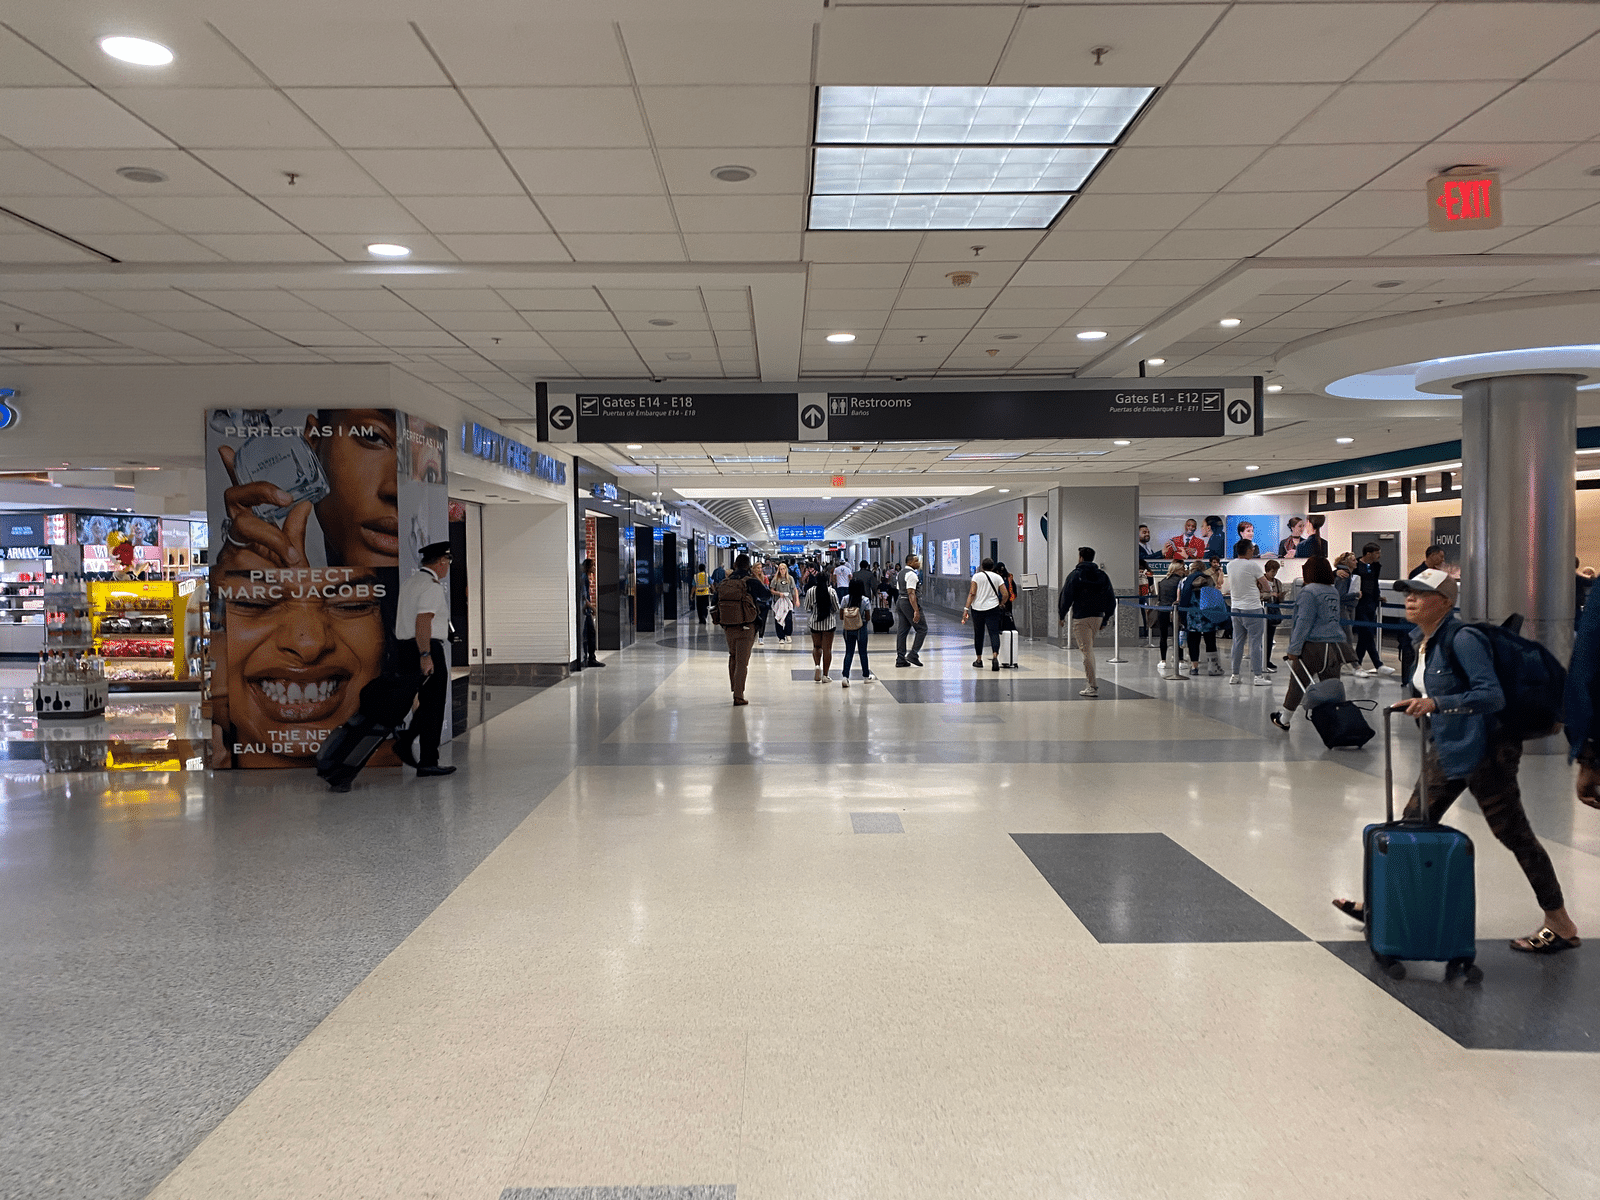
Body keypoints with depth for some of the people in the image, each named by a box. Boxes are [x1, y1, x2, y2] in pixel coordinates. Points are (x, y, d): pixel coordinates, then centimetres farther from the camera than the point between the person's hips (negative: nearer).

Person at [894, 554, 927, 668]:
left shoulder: (901, 573, 17)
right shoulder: (911, 574, -14)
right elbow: (911, 594, -22)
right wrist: (916, 611, -26)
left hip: (900, 601, 10)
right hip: (909, 603, -10)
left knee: (902, 631, 8)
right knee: (922, 629, -1)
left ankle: (900, 659, 7)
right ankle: (913, 654, -5)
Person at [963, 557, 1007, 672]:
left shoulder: (977, 576, 0)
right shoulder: (998, 577, 4)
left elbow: (972, 593, -8)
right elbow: (1005, 594, 0)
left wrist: (966, 609, -10)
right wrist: (1001, 604, 18)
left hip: (977, 609, 0)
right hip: (992, 609, 0)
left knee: (978, 634, 12)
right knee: (994, 633, -3)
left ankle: (979, 660, 20)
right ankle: (995, 656, -26)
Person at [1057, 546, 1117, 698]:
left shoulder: (1075, 575, -5)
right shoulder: (1102, 576, 10)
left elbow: (1066, 597, -8)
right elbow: (1111, 600, 12)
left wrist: (1061, 616, 3)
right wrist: (1105, 620, 18)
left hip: (1081, 618, -6)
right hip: (1098, 617, 6)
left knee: (1086, 651, -5)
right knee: (1089, 648, 22)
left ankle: (1093, 686, -8)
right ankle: (1092, 682, 24)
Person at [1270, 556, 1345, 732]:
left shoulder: (1309, 592, -12)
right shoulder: (1334, 591, 14)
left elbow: (1304, 622, -15)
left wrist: (1294, 649, -12)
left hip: (1313, 645, -6)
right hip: (1336, 645, 6)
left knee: (1297, 683, 11)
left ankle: (1284, 719, 26)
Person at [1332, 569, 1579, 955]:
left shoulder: (1463, 639, -21)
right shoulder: (1422, 640, 5)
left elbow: (1492, 695, -30)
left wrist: (1436, 703, -38)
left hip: (1483, 749, -9)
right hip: (1446, 747, 9)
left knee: (1513, 834, 1)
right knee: (1413, 823, 11)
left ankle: (1561, 926, 15)